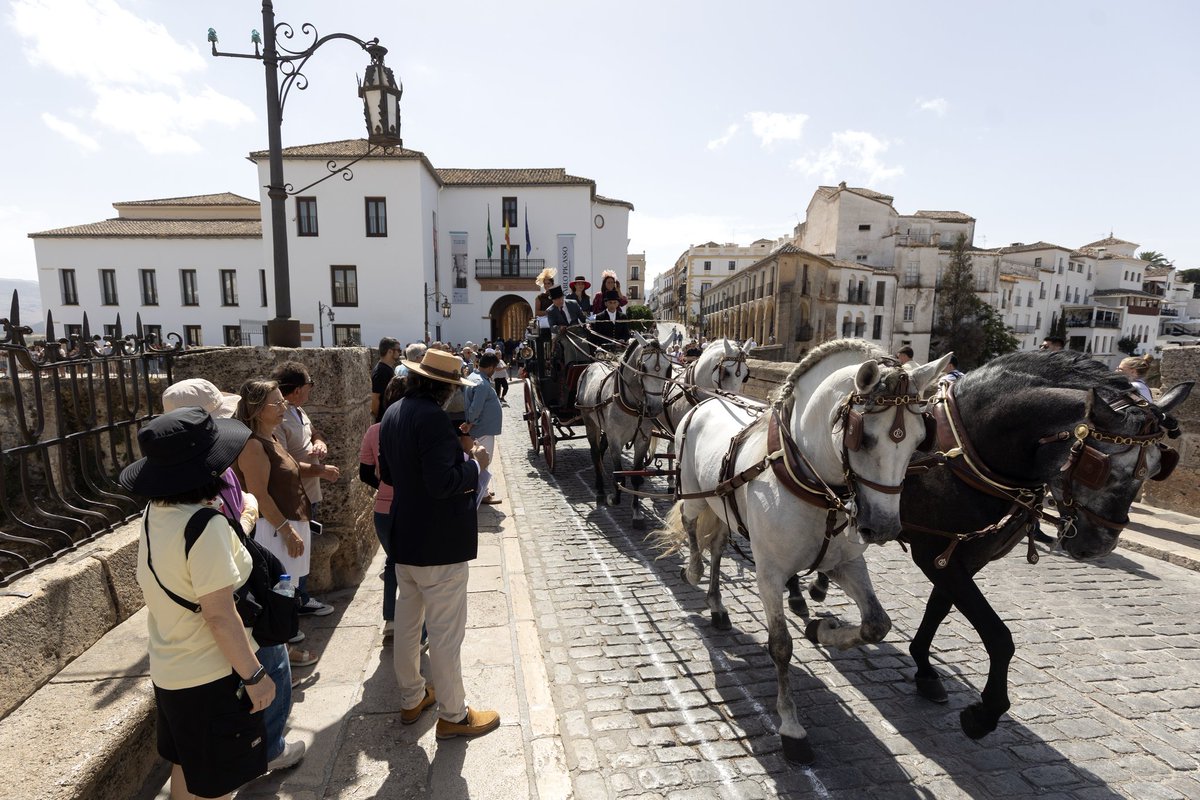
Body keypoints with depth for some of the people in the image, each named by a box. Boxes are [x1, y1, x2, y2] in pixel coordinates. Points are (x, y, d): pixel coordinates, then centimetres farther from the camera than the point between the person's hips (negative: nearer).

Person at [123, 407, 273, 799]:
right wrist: (254, 674, -17)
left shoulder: (154, 512, -3)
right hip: (210, 678, -8)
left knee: (185, 767, 27)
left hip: (169, 670, 8)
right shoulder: (205, 525, -29)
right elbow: (219, 615, -26)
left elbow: (152, 588, 9)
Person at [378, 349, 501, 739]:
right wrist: (474, 462, -12)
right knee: (446, 631, 5)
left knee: (406, 622, 21)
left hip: (405, 538, 9)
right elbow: (444, 483, -29)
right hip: (439, 543, -9)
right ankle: (452, 715, 21)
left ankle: (411, 699, 39)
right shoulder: (432, 417, -24)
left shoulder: (393, 413, 5)